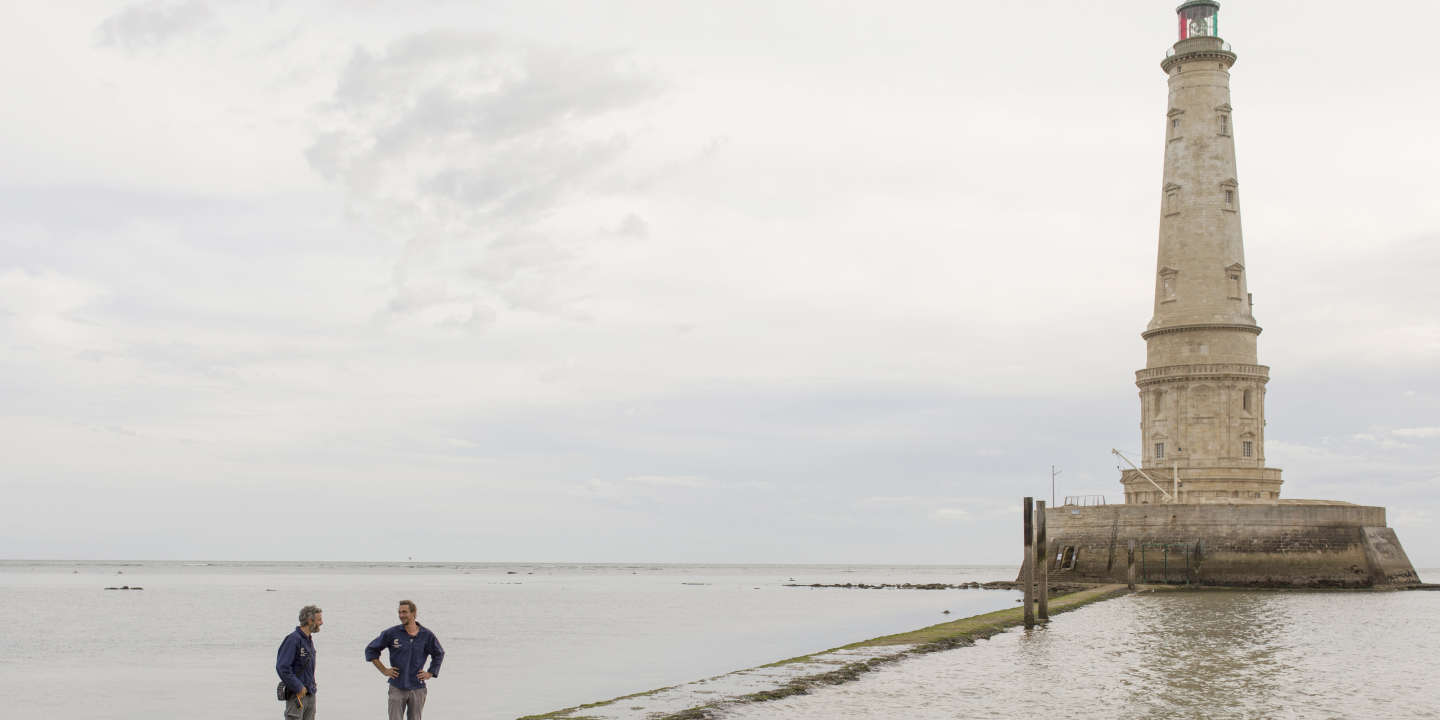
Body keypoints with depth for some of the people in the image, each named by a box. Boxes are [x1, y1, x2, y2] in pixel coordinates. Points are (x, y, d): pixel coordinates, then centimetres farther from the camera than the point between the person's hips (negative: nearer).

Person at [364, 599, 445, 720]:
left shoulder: (426, 635, 0)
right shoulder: (391, 633, -5)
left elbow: (439, 654, 17)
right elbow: (370, 649, 4)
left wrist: (430, 673, 7)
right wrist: (384, 670, 0)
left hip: (417, 689, 1)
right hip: (397, 688, -1)